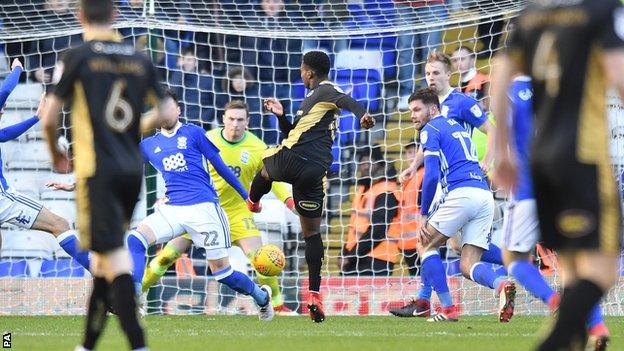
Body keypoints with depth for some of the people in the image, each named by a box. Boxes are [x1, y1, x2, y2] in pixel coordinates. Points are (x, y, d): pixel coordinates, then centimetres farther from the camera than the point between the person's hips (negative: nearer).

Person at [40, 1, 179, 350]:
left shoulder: (78, 57, -5)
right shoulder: (140, 60, 7)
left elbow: (50, 118, -4)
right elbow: (167, 110, 11)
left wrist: (56, 153, 15)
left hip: (96, 168, -5)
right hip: (132, 170, 5)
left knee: (114, 256, -9)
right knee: (105, 257, 17)